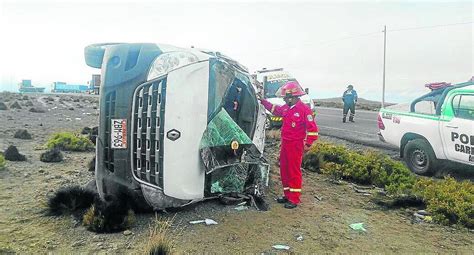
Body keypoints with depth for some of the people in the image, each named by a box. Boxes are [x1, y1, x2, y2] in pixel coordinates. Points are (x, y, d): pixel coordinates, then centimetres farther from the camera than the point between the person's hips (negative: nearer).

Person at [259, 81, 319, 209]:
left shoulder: (304, 109, -15)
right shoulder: (286, 108, 8)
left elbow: (312, 128, -15)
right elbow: (275, 109, 29)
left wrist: (308, 144, -15)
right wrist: (263, 102, 28)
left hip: (296, 145, -8)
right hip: (285, 143, 8)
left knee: (294, 171, -3)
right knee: (284, 169, 13)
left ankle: (294, 199, 6)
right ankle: (287, 194, 26)